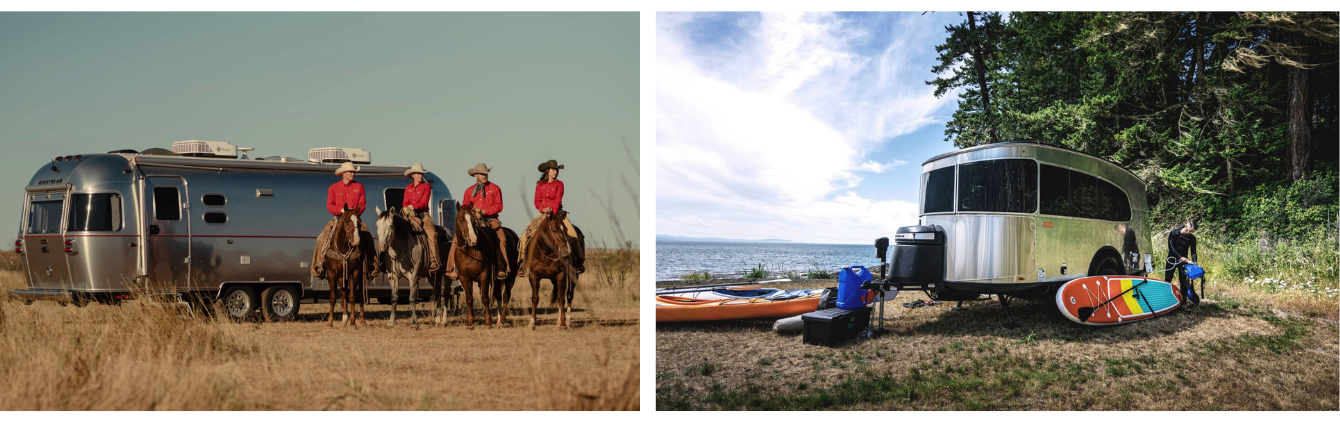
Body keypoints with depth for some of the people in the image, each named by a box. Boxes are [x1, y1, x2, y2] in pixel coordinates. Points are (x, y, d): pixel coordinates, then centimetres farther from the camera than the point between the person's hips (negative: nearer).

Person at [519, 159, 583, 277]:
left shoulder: (559, 184, 4)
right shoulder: (540, 185, 8)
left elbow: (558, 200, -7)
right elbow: (537, 201, 3)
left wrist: (552, 210, -23)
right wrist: (543, 209, -17)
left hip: (557, 213, -1)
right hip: (543, 214, 1)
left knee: (571, 233, -22)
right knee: (528, 232, -17)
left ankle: (579, 261, -12)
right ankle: (523, 261, -9)